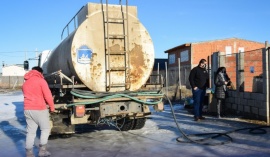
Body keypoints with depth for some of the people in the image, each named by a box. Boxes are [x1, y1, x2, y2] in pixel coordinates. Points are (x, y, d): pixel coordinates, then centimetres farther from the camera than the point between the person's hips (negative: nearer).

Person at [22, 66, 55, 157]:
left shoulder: (25, 83, 17)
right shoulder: (40, 80, -6)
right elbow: (48, 95, -10)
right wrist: (52, 106, 3)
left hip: (28, 110, 6)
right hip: (39, 109, -6)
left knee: (30, 132, 9)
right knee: (45, 129, 10)